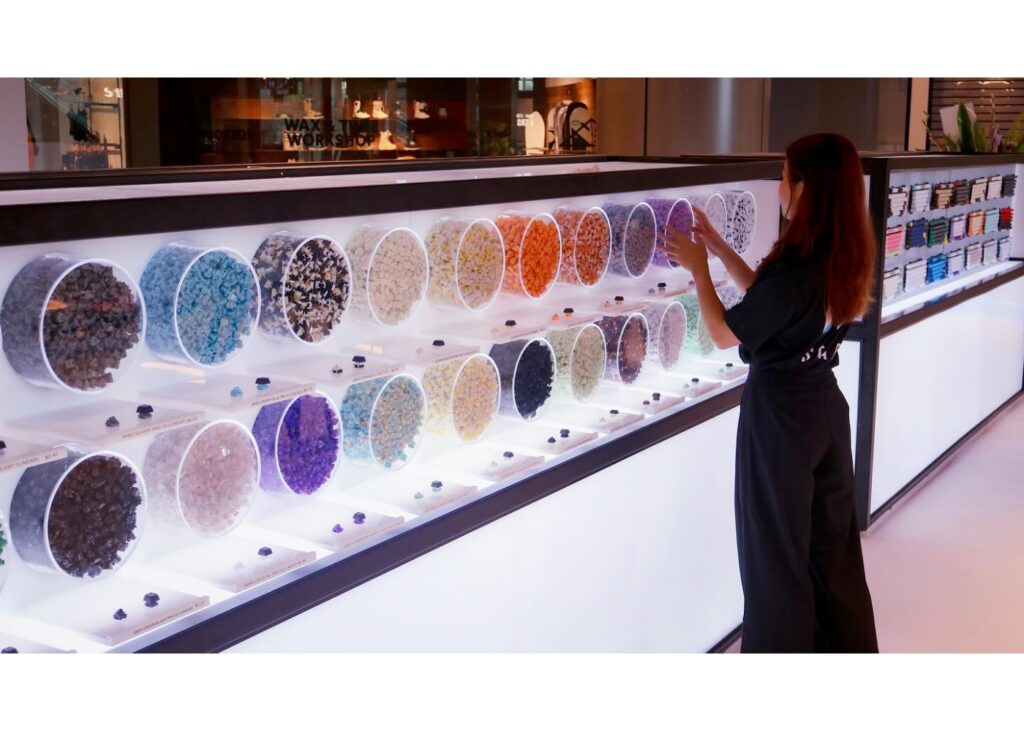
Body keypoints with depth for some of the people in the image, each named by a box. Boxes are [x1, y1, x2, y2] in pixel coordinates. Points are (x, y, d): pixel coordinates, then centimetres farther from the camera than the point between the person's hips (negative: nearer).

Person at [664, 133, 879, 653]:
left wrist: (697, 267, -6)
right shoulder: (844, 260, -1)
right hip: (827, 409, 7)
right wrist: (719, 249, 10)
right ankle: (846, 645, 37)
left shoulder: (793, 270, -27)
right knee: (830, 537, 21)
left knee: (778, 548, 9)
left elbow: (723, 334, -16)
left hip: (780, 418, -7)